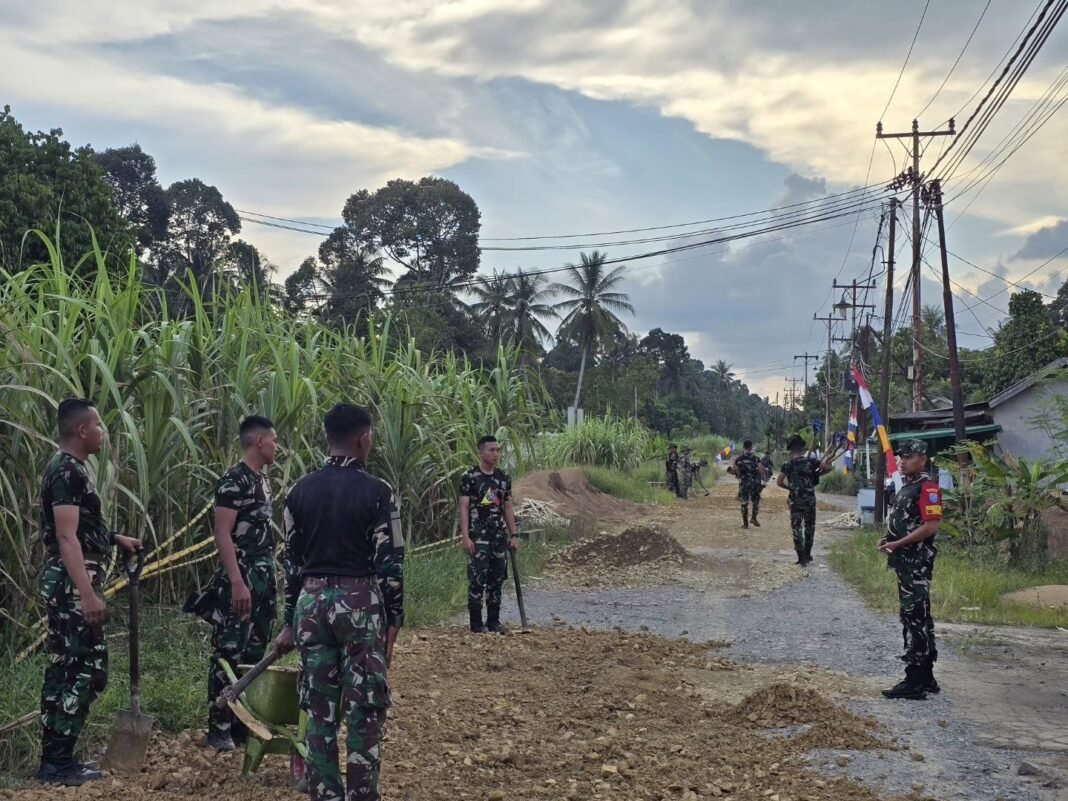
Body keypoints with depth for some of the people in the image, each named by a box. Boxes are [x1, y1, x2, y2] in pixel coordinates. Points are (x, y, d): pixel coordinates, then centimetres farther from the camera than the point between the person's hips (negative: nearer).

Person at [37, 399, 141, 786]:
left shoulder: (68, 468, 15)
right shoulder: (67, 471, -17)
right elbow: (66, 538, -23)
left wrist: (117, 539, 26)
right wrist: (88, 594, -27)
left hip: (67, 587, 10)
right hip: (71, 587, -10)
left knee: (64, 669, 12)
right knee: (88, 669, -6)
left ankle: (55, 758, 18)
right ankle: (57, 762, -2)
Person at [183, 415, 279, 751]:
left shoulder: (261, 480, 14)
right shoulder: (234, 481, -14)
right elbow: (222, 534, -18)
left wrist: (270, 579, 19)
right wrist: (237, 583, -23)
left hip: (263, 580, 9)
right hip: (240, 581, -9)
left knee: (254, 654, 12)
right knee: (230, 654, -4)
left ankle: (244, 722, 20)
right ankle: (219, 728, 2)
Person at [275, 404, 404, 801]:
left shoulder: (300, 490, 5)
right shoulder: (376, 492, -9)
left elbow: (291, 561, 9)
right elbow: (390, 564, -9)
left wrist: (290, 622, 16)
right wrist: (393, 620, 0)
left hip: (312, 601, 5)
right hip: (360, 604, -5)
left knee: (320, 711, 10)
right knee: (364, 714, 3)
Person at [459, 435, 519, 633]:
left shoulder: (503, 479, 11)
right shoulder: (469, 477, -6)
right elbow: (463, 507, -10)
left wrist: (514, 535, 10)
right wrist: (465, 537, -17)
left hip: (500, 536, 6)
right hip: (478, 536, -6)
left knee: (497, 579, 8)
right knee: (477, 579, -7)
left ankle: (494, 620, 17)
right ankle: (476, 622, 1)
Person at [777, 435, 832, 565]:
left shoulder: (788, 464, -3)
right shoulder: (810, 461, 1)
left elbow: (779, 482, -9)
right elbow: (828, 468, -3)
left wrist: (789, 487, 8)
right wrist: (816, 474, 12)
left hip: (796, 500, -2)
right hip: (810, 499, 2)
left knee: (797, 528, 3)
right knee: (810, 526, 17)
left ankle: (801, 557, -3)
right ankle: (807, 554, 24)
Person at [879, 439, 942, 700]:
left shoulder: (927, 487, -13)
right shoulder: (906, 486, 18)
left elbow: (931, 525, -22)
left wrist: (898, 543, -20)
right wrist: (888, 540, 9)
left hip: (918, 562, -11)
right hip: (904, 561, 11)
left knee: (915, 619, -9)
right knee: (917, 619, 14)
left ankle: (915, 682, -6)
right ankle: (926, 678, 21)